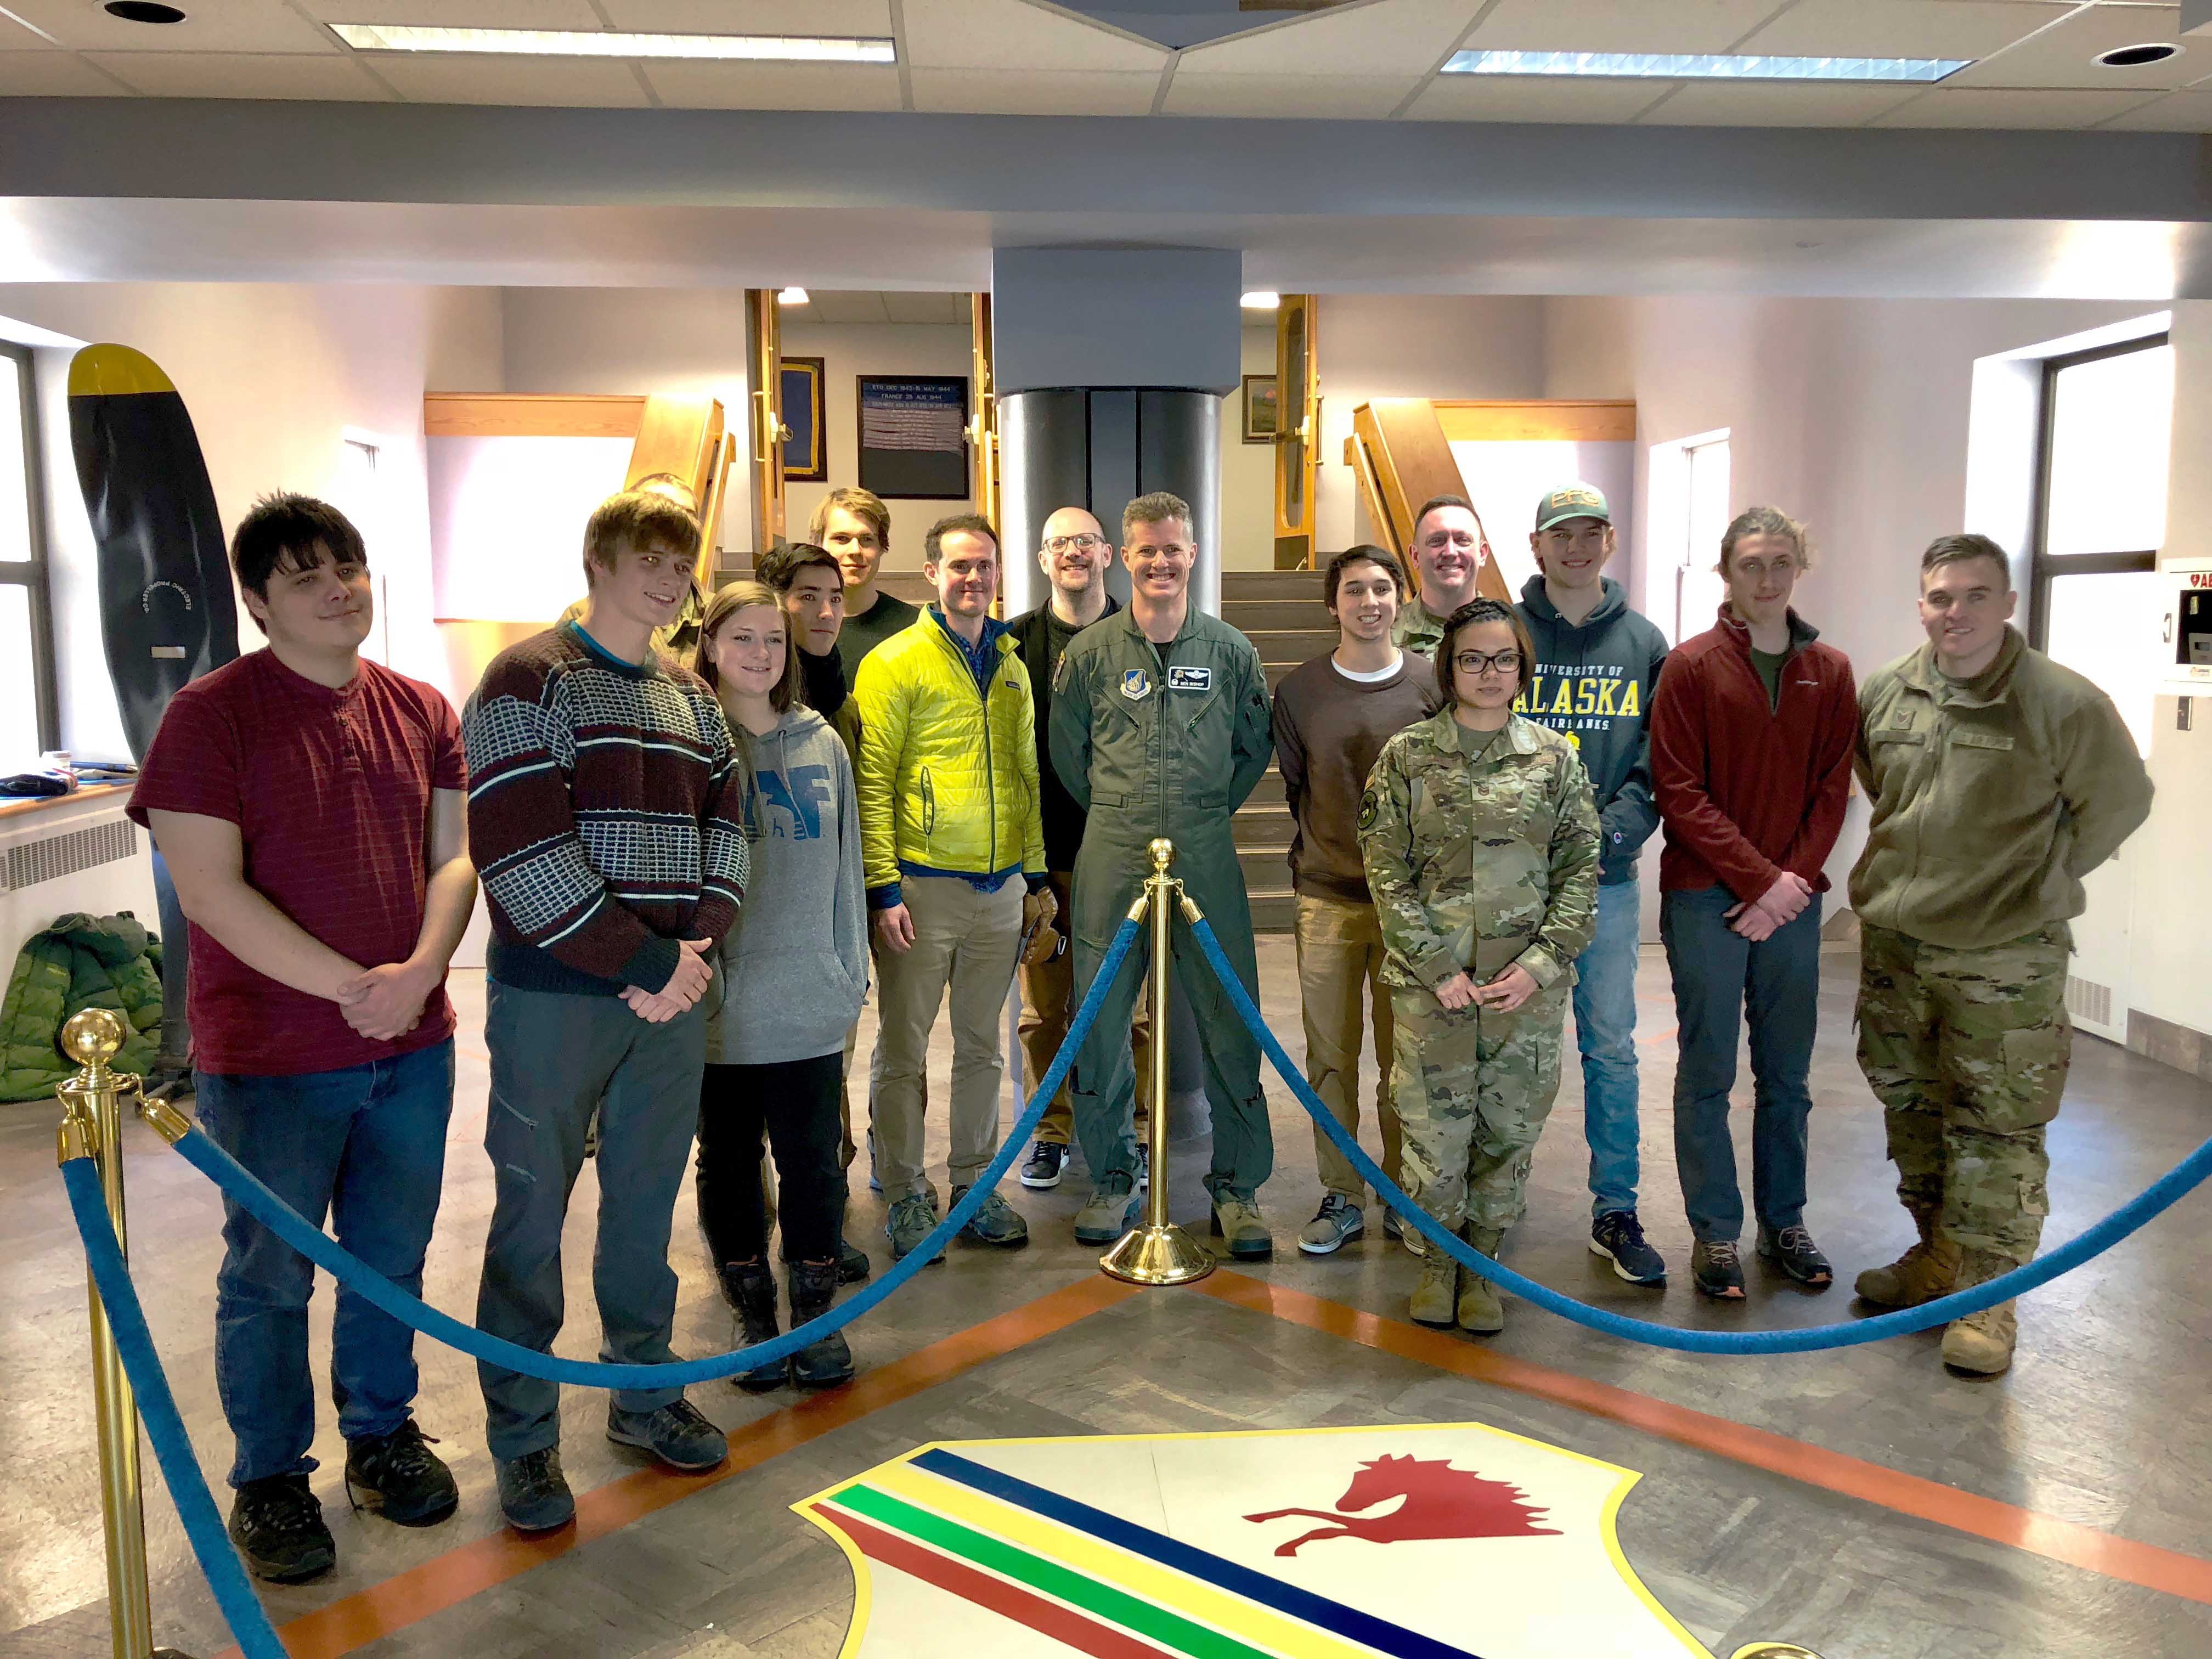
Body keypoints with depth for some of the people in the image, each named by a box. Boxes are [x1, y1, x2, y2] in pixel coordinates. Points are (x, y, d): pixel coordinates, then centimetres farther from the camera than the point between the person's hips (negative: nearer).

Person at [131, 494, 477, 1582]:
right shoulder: (210, 715, -9)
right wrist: (348, 987, -19)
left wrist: (421, 971, -14)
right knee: (270, 1276, 9)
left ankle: (382, 1434, 37)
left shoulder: (421, 712, 6)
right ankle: (270, 1480, 28)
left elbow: (455, 855, 4)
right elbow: (210, 890, -15)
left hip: (411, 1046, 4)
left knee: (392, 1260, 17)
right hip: (271, 1061, -4)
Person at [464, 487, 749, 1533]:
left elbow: (724, 820, 11)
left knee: (647, 1199, 15)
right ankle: (523, 1434, 19)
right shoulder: (532, 680, -8)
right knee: (532, 1210, 5)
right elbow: (521, 847, -16)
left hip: (672, 989, 6)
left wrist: (697, 948, -6)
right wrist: (640, 961, -17)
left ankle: (644, 1392, 32)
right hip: (553, 994, -6)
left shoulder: (690, 697, 14)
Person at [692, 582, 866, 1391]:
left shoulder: (822, 743, 7)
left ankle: (816, 1313, 25)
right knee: (729, 1163, 11)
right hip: (719, 1006, -2)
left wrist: (851, 972, 11)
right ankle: (752, 1315, 28)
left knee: (813, 1162, 9)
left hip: (812, 1004, 2)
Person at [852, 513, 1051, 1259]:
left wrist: (1038, 875, 14)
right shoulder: (895, 662, -5)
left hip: (1001, 889, 5)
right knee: (904, 1050, 4)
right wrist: (883, 888, -13)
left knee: (982, 1047, 13)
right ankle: (906, 1196, 17)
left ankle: (974, 1184, 25)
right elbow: (871, 782, -8)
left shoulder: (1011, 665, 13)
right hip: (922, 887, -5)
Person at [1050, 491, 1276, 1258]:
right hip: (1111, 856, 0)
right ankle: (1111, 1179, 20)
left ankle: (1238, 1184, 14)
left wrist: (1209, 809, 11)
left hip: (1207, 855, 0)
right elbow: (1066, 749, 13)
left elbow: (1256, 748, 15)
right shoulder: (1089, 651, 4)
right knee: (1101, 1019, 4)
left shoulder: (1231, 650, 5)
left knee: (1230, 1019, 0)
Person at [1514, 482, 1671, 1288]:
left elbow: (1658, 765, 4)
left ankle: (1616, 1211, 16)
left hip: (1607, 879, 2)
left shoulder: (1643, 644, 7)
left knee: (1611, 1047, 5)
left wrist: (1604, 836, -11)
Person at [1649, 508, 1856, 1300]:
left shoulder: (1830, 671, 7)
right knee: (1708, 1072, 3)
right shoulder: (1690, 666, -3)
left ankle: (1784, 1222, 25)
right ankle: (1716, 1234, 13)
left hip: (1792, 900, 3)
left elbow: (1832, 791, 6)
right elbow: (1680, 794, -8)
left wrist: (1795, 880, -8)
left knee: (1787, 1075, 11)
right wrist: (1758, 878, -13)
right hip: (1706, 898, -3)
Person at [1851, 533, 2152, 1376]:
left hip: (2004, 958, -5)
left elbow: (2121, 801, -1)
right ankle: (1937, 1257, 34)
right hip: (1894, 940, 6)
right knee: (1910, 1107, 16)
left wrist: (2040, 877, 1)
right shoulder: (1887, 692, 3)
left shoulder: (2063, 703, -12)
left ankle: (1989, 1295, 11)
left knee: (1997, 1127, -1)